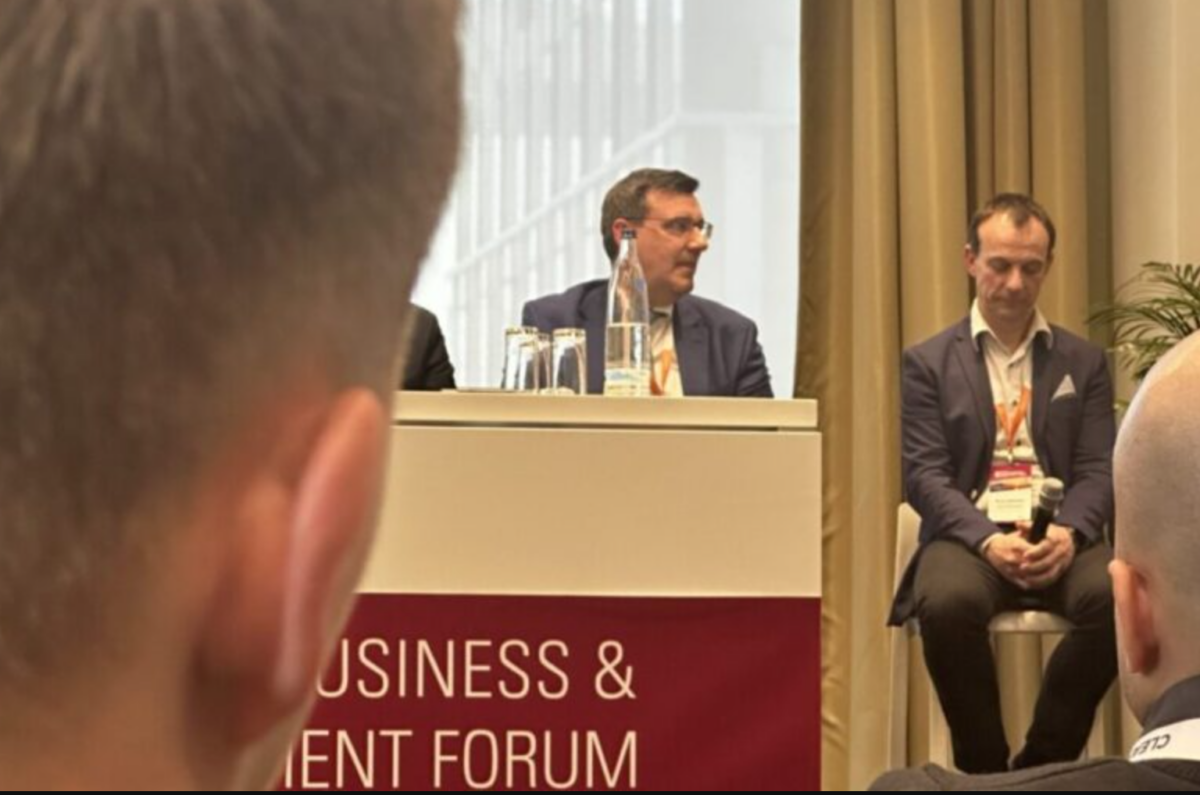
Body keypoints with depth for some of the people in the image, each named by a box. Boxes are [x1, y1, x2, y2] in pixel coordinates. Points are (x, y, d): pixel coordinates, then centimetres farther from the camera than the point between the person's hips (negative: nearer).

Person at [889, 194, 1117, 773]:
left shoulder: (1084, 362, 16)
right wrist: (988, 540, -18)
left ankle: (1041, 767, -16)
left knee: (1115, 595, -33)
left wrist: (1068, 534, -16)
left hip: (1061, 539, 2)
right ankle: (984, 770, -16)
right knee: (948, 602, -37)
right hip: (969, 535, -1)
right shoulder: (929, 363, 10)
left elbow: (1099, 469, 7)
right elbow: (925, 474, 0)